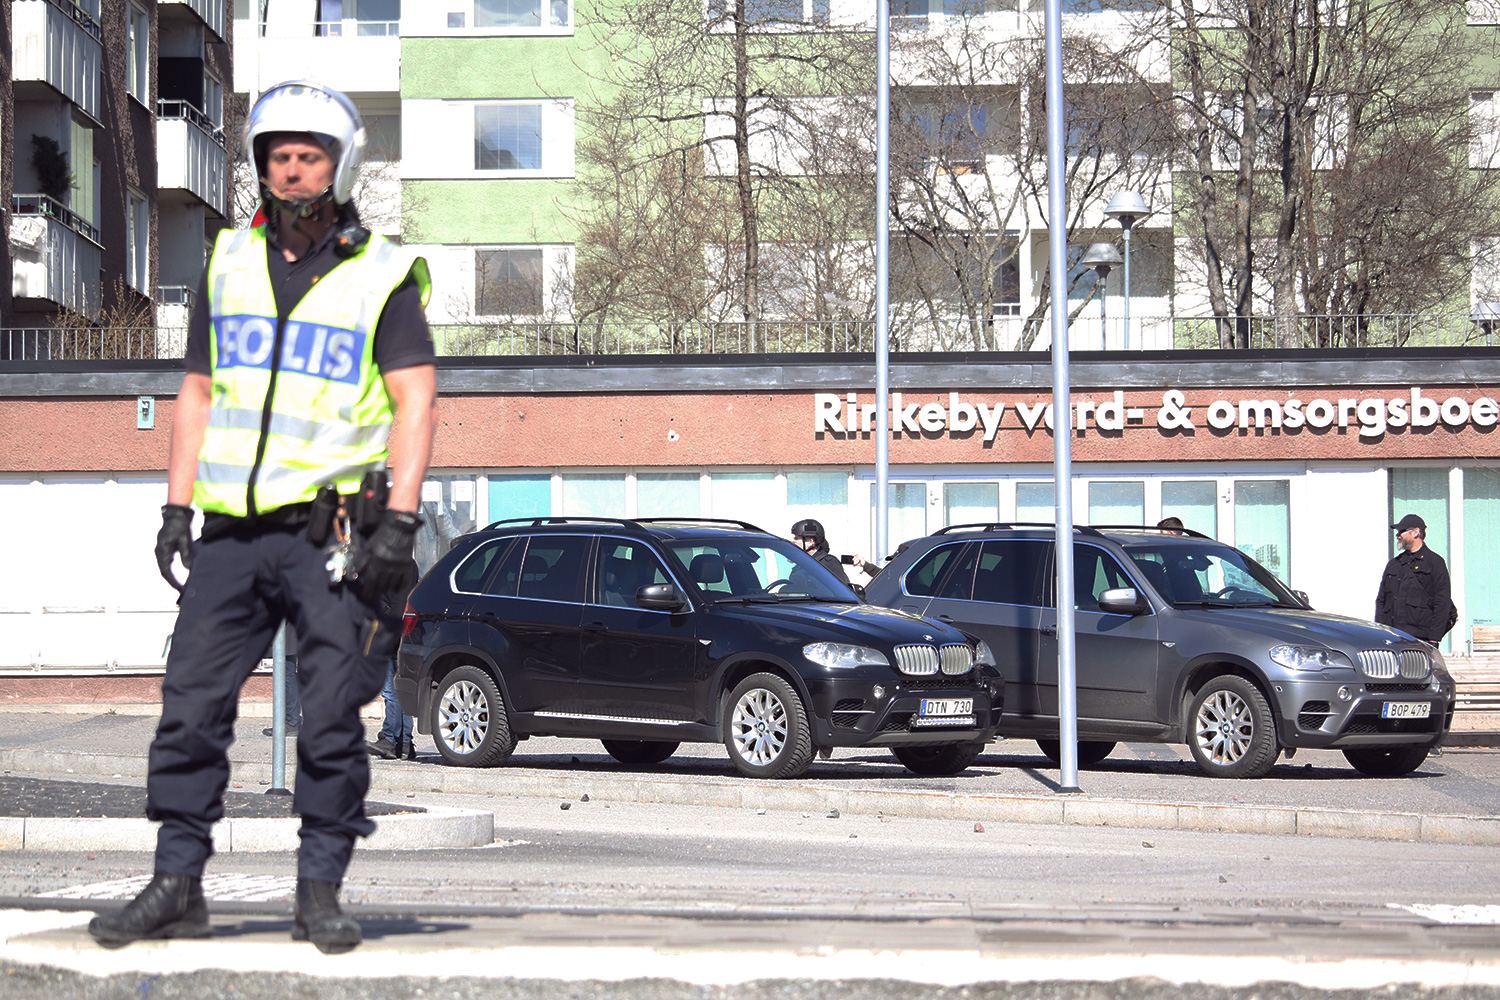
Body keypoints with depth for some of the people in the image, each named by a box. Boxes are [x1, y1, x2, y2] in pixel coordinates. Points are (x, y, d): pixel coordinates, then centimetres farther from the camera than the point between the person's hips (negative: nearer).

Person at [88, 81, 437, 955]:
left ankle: (321, 891, 6)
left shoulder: (383, 276, 1)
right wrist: (177, 508, 9)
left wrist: (399, 523, -14)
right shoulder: (230, 263, 13)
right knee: (191, 708, 0)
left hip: (333, 532, -4)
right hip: (233, 530, 4)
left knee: (332, 720, -3)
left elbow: (415, 402, -4)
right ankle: (177, 885, 6)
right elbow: (199, 393, 17)